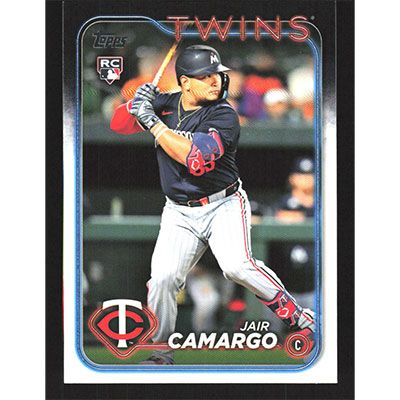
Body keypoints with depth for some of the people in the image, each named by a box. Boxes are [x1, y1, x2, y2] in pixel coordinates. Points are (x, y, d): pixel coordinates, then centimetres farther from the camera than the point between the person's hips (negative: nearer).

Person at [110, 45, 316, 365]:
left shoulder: (224, 116, -14)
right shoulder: (164, 105, 1)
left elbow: (195, 159, -27)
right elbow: (118, 124, 6)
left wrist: (152, 121, -23)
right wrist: (139, 104, -16)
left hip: (224, 205, -4)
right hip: (179, 213, 4)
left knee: (236, 265, -27)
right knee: (162, 278, -13)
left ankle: (297, 317, -11)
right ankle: (160, 351, 7)